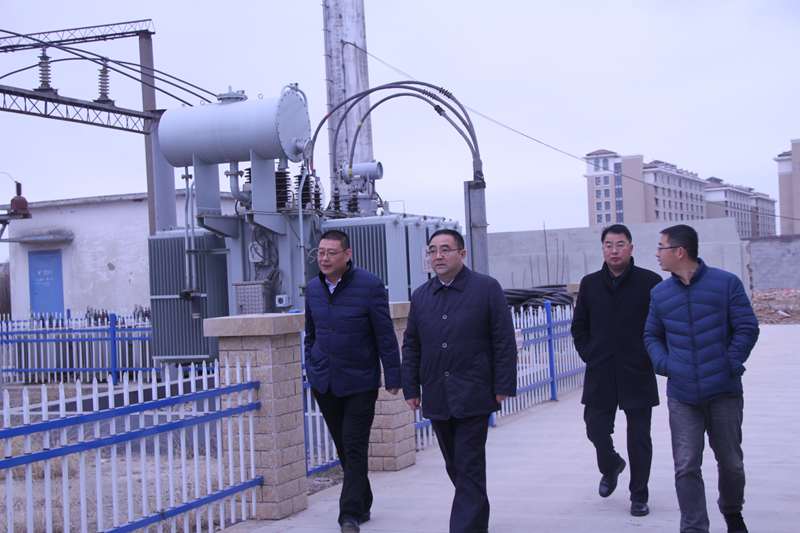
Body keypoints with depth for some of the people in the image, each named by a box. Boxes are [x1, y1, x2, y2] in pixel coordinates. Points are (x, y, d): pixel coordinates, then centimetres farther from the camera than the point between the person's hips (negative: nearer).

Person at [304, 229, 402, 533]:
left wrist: (393, 377, -10)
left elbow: (385, 335, -9)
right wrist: (311, 371, 15)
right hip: (324, 383, 5)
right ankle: (362, 504, 26)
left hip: (360, 383, -5)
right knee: (343, 448, 12)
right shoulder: (313, 288, 5)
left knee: (355, 448, -6)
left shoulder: (370, 286, -11)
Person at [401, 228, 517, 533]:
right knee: (455, 466, 13)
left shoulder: (487, 289, -2)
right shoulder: (421, 297, 11)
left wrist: (503, 387, -8)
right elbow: (411, 346, 15)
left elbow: (504, 342, -4)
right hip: (437, 399, 5)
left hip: (473, 396, -5)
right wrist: (411, 388, 8)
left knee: (469, 468, -5)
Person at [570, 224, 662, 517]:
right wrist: (589, 354, 4)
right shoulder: (590, 284, 7)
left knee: (639, 436, 4)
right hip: (600, 375, 3)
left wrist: (651, 357, -3)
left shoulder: (650, 282, -3)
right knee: (596, 427, 4)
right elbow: (579, 326, 15)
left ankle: (639, 495, 17)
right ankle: (610, 467, 35)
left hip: (637, 373, -2)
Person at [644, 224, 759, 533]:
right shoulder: (660, 293, 5)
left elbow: (747, 329, -1)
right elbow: (652, 335, 16)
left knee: (731, 462, 13)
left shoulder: (726, 284, -4)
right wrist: (663, 364, -1)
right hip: (682, 396, 2)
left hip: (724, 392, -1)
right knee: (686, 467, -4)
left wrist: (731, 364, -11)